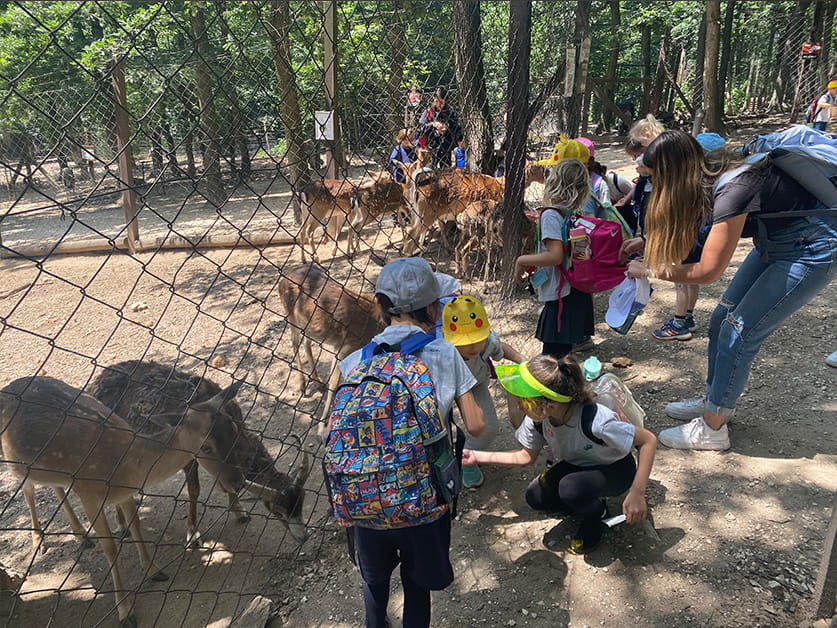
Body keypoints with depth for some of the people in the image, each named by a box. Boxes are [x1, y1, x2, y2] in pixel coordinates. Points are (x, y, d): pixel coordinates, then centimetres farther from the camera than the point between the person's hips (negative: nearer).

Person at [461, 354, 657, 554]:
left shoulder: (597, 422, -39)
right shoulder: (536, 419, -20)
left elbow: (648, 440, -27)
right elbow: (526, 457, -3)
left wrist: (637, 494, -31)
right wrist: (478, 456, -8)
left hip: (616, 470, -5)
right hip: (579, 466, 5)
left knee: (571, 488, -33)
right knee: (536, 496, -18)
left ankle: (597, 515, 1)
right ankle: (588, 505, 9)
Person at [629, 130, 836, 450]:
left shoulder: (733, 190, -33)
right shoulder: (709, 170, -9)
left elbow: (707, 271, -26)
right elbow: (687, 230, 7)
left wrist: (650, 269, -16)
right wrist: (649, 245, -3)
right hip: (775, 241, 9)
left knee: (740, 331, -8)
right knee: (722, 319, 9)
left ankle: (711, 429, 3)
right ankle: (712, 398, 27)